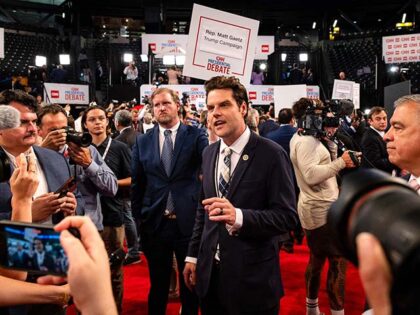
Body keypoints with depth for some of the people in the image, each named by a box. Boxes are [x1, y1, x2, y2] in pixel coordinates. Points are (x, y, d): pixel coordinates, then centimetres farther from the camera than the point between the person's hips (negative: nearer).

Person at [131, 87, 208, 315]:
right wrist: (139, 216, 7)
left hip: (188, 221, -2)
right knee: (158, 284, 17)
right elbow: (137, 183, 9)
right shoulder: (142, 141, 6)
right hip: (155, 222, 2)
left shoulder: (196, 136, -3)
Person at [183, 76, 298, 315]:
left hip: (253, 276, -5)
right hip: (210, 272, 5)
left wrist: (239, 216, -31)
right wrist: (193, 255, 12)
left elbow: (288, 216, -16)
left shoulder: (271, 154, -13)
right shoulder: (209, 153, 7)